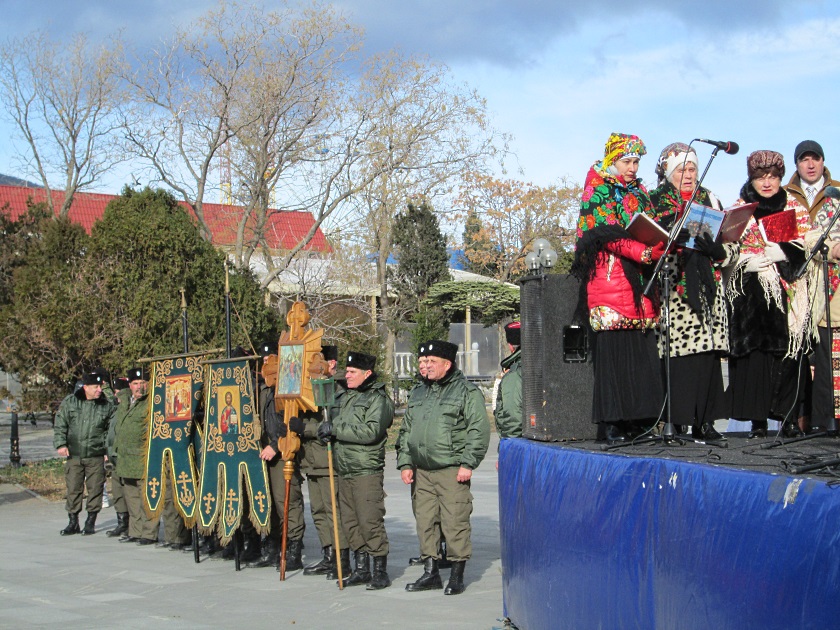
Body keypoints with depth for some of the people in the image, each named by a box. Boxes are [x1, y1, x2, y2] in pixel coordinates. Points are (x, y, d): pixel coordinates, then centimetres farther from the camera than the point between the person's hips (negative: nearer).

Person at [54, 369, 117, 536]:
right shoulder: (69, 402, 2)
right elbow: (60, 425, 6)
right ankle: (73, 522, 16)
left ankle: (90, 522, 13)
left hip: (96, 456, 0)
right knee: (73, 489, 5)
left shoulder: (107, 406, 2)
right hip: (73, 454, 0)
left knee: (95, 489, 1)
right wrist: (61, 444, -4)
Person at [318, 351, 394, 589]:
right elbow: (341, 425, 25)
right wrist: (328, 429, 0)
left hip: (367, 471, -8)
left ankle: (380, 572, 1)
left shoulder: (379, 399, -8)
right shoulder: (348, 396, 18)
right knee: (350, 523, 11)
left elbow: (370, 432, -21)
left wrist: (335, 429, -17)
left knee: (370, 522, -7)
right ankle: (361, 570, 20)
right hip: (345, 471, 8)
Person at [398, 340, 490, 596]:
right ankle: (430, 572, 18)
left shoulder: (467, 392, -3)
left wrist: (467, 463, -14)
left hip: (452, 471, -6)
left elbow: (479, 431, -8)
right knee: (425, 522, 8)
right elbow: (406, 431, 21)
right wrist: (405, 463, 12)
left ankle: (457, 576, 3)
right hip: (422, 471, 7)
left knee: (455, 522, -6)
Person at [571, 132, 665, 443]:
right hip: (609, 275, -6)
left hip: (639, 278, 7)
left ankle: (637, 418, 2)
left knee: (642, 352, 0)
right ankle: (611, 422, -10)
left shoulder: (639, 193, 23)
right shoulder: (599, 190, 2)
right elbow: (604, 234, -11)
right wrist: (645, 252, -22)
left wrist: (662, 246, 0)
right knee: (612, 348, -11)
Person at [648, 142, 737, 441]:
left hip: (708, 289, 4)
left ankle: (704, 422, 5)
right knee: (677, 354, -10)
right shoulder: (654, 202, 8)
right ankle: (674, 423, -6)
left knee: (708, 354, -1)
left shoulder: (710, 201, 18)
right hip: (673, 290, -3)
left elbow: (733, 246, 14)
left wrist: (715, 249, -8)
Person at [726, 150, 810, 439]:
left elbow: (805, 248, 5)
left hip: (789, 291, 0)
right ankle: (758, 419, -5)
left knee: (789, 349, -6)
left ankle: (789, 417, -2)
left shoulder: (796, 209, 13)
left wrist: (777, 253, -11)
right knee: (754, 349, -7)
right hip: (751, 293, 0)